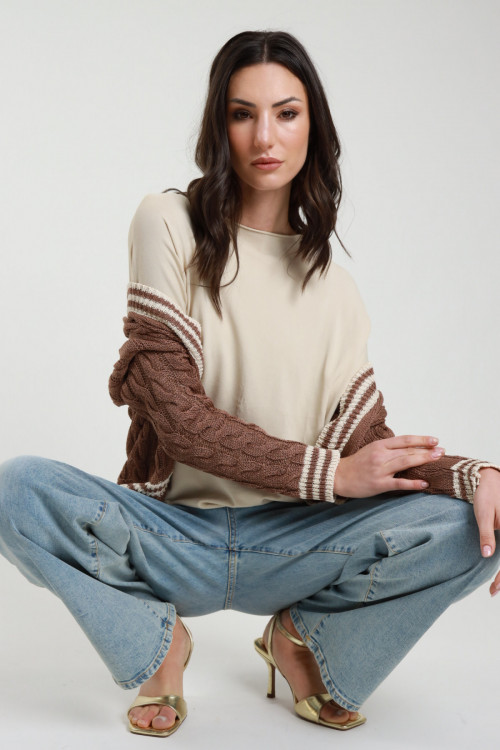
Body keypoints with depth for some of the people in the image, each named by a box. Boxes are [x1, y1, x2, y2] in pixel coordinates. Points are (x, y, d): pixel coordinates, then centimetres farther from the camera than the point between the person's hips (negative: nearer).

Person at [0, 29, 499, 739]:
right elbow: (172, 408, -13)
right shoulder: (170, 225, -4)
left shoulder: (332, 286, 7)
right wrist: (328, 470, -18)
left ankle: (300, 635, 5)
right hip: (172, 533, -2)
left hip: (288, 542, 2)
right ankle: (159, 642, -3)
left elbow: (366, 439, 1)